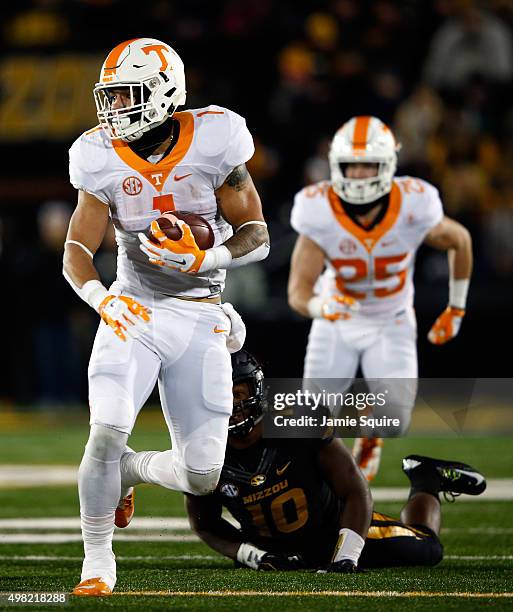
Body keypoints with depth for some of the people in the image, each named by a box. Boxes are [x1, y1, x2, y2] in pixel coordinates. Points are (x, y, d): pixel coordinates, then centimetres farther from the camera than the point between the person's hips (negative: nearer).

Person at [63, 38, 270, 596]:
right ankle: (97, 561, -2)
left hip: (201, 319, 0)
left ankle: (130, 470, 31)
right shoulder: (103, 161, -4)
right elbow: (76, 251, -4)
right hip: (133, 311, 0)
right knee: (106, 433, -22)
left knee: (201, 477, -3)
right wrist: (102, 299, -25)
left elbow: (257, 236, -3)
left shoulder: (212, 143, -9)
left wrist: (207, 258, -23)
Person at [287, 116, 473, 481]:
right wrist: (320, 306, -51)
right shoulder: (320, 214, -26)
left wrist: (456, 310, 5)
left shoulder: (412, 208, -24)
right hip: (338, 323, 0)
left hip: (392, 324, 0)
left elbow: (460, 241, -2)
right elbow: (298, 291, -27)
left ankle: (370, 438, 26)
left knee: (394, 418, -14)